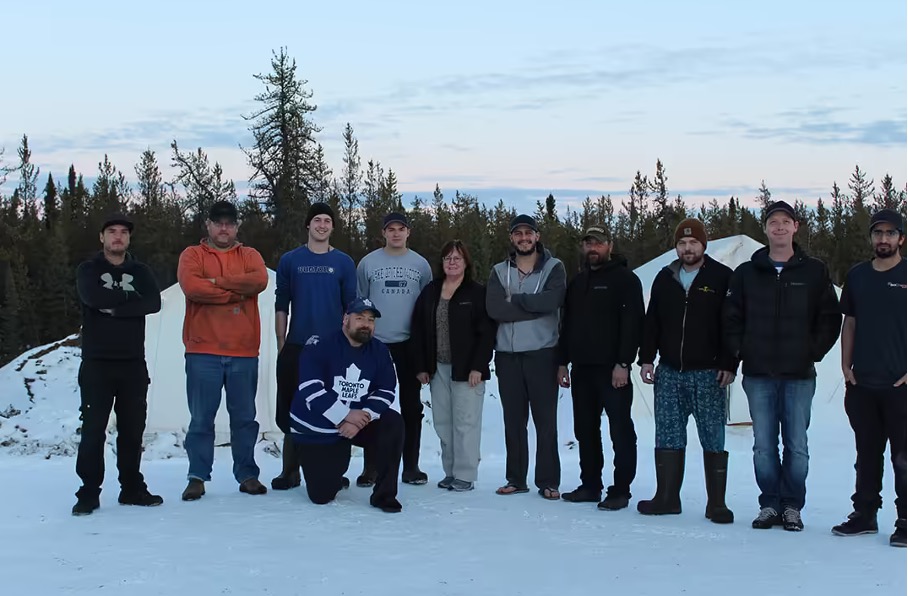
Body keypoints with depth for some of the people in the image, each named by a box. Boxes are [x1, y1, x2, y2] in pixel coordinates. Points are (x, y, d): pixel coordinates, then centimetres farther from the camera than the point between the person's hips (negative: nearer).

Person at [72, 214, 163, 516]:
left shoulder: (140, 271, 11)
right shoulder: (88, 270, 5)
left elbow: (154, 302, -8)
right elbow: (93, 297, -18)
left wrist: (114, 307, -15)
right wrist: (129, 296, -7)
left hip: (133, 363, 3)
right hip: (97, 363, -3)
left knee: (132, 429, 7)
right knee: (93, 429, -4)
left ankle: (132, 488, 16)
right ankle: (89, 493, 1)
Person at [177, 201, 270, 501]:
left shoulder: (249, 255, 12)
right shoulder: (192, 255, 7)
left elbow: (259, 280, -10)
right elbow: (191, 286, -14)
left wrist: (217, 281, -12)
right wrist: (235, 291, -10)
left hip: (244, 353, 2)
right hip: (203, 352, -2)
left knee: (245, 418, 7)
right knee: (201, 418, 2)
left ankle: (247, 475, 15)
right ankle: (198, 477, 9)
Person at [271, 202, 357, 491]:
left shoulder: (344, 262, 6)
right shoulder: (290, 260, 6)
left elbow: (351, 306, 7)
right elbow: (281, 305, 7)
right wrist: (281, 345, 2)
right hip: (296, 347, 0)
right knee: (292, 408, 2)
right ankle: (290, 470, 11)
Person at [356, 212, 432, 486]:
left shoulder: (420, 264, 4)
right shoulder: (368, 263, 2)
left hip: (410, 343, 1)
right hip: (375, 343, -1)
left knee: (411, 406, 6)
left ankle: (411, 466, 14)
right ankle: (370, 467, 9)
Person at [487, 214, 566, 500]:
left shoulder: (554, 267, 3)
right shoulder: (499, 271, 10)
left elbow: (552, 300, -17)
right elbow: (494, 309, -8)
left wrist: (514, 298, -10)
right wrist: (534, 307, -13)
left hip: (542, 354, -3)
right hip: (507, 355, 3)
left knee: (546, 420, -1)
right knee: (513, 420, 8)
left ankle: (548, 481, 5)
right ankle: (516, 479, 17)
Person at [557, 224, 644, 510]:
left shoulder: (625, 279, -4)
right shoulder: (577, 282, 18)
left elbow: (632, 323, -12)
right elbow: (567, 324, 21)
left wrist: (623, 363, -19)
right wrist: (562, 362, 14)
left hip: (612, 369, -7)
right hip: (581, 368, 7)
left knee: (620, 430, -4)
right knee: (585, 430, 10)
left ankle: (621, 489, 0)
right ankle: (590, 484, 18)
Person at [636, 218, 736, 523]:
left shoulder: (722, 278, -2)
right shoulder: (664, 278, 11)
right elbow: (651, 322, 15)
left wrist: (729, 365, -10)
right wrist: (646, 359, 7)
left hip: (708, 373, -4)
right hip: (668, 372, 4)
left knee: (713, 439, 0)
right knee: (668, 438, 7)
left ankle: (716, 504, 6)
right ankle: (667, 497, 15)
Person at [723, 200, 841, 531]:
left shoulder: (814, 272, 4)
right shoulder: (746, 273, 8)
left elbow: (830, 318, 5)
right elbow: (731, 317, 10)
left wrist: (814, 352, -2)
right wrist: (741, 352, 0)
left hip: (799, 374, -1)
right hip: (758, 375, 1)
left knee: (796, 445, 1)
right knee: (764, 446, 4)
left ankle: (792, 507, 12)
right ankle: (769, 505, 14)